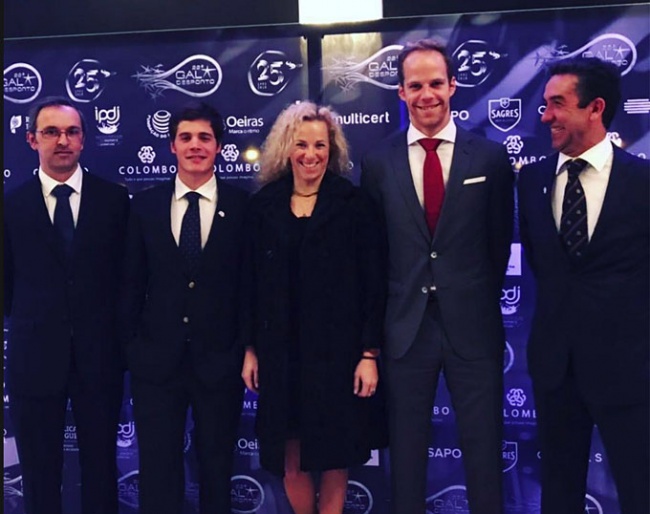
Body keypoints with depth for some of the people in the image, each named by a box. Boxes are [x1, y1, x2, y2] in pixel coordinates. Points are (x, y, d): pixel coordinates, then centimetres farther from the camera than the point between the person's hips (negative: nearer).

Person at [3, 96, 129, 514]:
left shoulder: (114, 198, 0)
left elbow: (126, 272, 5)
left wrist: (115, 329, 2)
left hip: (99, 355, 0)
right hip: (36, 356, 0)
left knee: (101, 465, 12)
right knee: (40, 471, 12)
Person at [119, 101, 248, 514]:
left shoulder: (242, 206, -2)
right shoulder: (146, 205, 4)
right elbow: (134, 282, 6)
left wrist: (249, 348, -1)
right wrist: (130, 342, 3)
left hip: (220, 360, -1)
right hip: (157, 360, 1)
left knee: (217, 468, 14)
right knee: (158, 471, 9)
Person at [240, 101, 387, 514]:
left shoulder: (354, 204, -3)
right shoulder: (265, 205, 5)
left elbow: (374, 284, -5)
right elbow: (252, 284, 8)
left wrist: (369, 355, -9)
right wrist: (251, 350, 6)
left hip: (338, 351, -2)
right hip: (280, 352, 3)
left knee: (335, 458, 7)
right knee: (290, 460, 8)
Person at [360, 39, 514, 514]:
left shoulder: (491, 157, 1)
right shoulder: (378, 163, 2)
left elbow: (499, 241, 7)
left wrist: (481, 301, 8)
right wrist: (382, 314, 4)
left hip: (473, 326, 0)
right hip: (405, 327, 1)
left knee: (484, 448, 8)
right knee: (406, 448, 12)